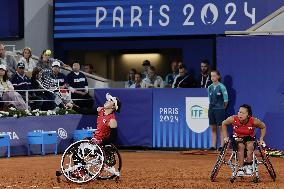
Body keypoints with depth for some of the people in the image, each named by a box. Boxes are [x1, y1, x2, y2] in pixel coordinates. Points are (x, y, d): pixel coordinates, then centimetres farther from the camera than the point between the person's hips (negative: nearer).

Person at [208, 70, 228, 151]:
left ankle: (222, 145, -2)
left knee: (221, 128, -3)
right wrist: (211, 106, 11)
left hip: (220, 110, -6)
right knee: (213, 128, 8)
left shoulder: (221, 87, -8)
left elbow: (226, 100, -5)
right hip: (211, 109, 6)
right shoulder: (210, 87, 9)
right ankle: (213, 146, 10)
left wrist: (222, 108, 1)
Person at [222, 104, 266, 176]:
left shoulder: (254, 121, -26)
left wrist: (261, 139, -11)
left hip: (249, 138, 0)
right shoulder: (233, 119, -25)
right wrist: (225, 137, -5)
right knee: (241, 146, -32)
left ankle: (248, 166, -15)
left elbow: (263, 127, -5)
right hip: (237, 138, 0)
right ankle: (241, 168, -29)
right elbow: (224, 124, -3)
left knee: (250, 146, -32)